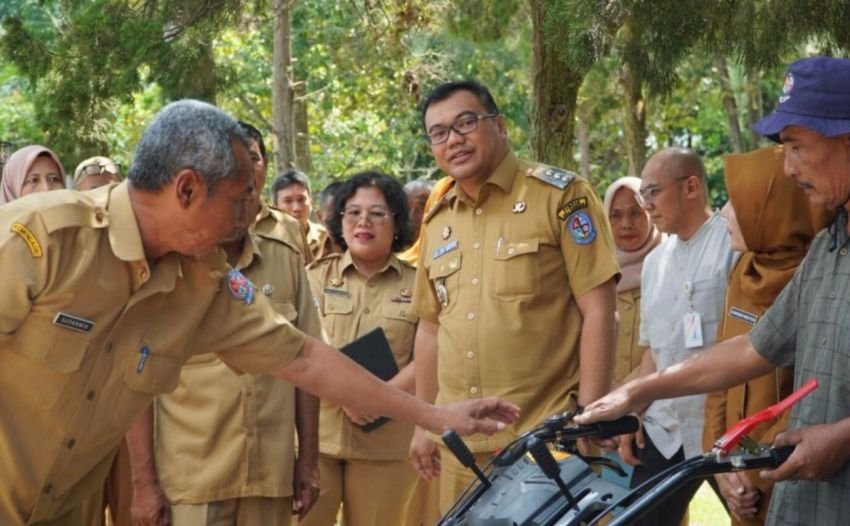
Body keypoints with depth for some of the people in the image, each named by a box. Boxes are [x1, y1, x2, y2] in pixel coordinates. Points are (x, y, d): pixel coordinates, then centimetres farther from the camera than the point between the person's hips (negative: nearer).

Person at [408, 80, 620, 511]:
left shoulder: (559, 195, -4)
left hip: (546, 436, -5)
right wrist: (424, 422, 18)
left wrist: (589, 416, -14)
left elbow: (597, 309, -9)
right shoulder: (437, 221, 13)